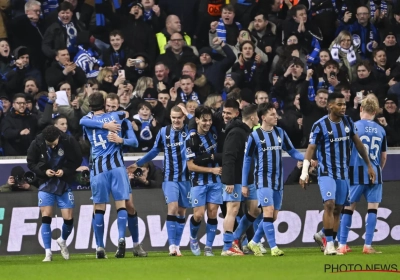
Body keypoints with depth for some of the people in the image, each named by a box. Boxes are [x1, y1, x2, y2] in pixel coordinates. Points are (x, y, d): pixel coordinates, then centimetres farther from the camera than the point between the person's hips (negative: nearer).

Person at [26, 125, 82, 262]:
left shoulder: (69, 142, -15)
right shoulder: (37, 144, -14)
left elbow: (77, 160, -5)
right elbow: (31, 163, -4)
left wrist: (65, 171, -20)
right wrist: (44, 171, -19)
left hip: (64, 184, 0)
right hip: (46, 184, 0)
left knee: (68, 218, -2)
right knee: (46, 217, -9)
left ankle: (63, 241, 30)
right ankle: (48, 253, -6)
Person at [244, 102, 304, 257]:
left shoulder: (280, 133, 6)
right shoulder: (255, 136, -6)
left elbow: (291, 151, 11)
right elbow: (247, 160, 0)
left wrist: (306, 158, -9)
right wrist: (244, 184, 0)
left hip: (278, 180, 5)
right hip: (263, 179, -5)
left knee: (273, 216, 8)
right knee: (268, 212, -16)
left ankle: (254, 242, 24)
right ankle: (273, 247, -15)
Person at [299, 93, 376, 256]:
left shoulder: (348, 122, 4)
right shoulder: (320, 125, -11)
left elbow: (358, 143, 14)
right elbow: (311, 149, -9)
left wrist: (369, 165, 16)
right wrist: (304, 172, -14)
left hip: (343, 173, 5)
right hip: (326, 173, -5)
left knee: (338, 209, 6)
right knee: (329, 204, -19)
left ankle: (329, 242, 12)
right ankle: (329, 245, -17)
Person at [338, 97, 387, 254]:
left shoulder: (354, 127, -4)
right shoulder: (381, 130, 7)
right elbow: (383, 156, 13)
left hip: (356, 172, -2)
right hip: (375, 174, 2)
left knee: (348, 208, 4)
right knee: (373, 208, 3)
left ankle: (342, 245, 4)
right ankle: (368, 246, -2)